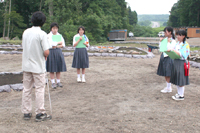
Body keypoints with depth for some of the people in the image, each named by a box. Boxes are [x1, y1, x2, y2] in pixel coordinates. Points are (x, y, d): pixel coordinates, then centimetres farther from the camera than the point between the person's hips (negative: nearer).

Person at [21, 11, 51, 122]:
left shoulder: (25, 32, 3)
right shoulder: (42, 34, -15)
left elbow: (24, 47, 10)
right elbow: (46, 52, -19)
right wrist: (45, 55, 3)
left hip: (26, 66, 5)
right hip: (38, 66, -5)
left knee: (26, 89, 11)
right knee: (39, 89, 4)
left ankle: (26, 113, 18)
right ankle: (40, 114, 10)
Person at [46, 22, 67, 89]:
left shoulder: (59, 35, 10)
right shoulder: (48, 36, -4)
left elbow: (63, 45, 5)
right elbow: (50, 44, -16)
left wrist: (56, 46, -11)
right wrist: (58, 42, -5)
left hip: (58, 52, 4)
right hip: (51, 52, -4)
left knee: (59, 68, 5)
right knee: (52, 69, 0)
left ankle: (58, 82, 15)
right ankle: (53, 83, 8)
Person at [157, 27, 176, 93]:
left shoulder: (173, 41, -10)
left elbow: (170, 50, -19)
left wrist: (169, 42, -19)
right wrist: (160, 41, 4)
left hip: (168, 58, -7)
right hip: (163, 56, 7)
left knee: (168, 74, -2)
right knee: (165, 74, 12)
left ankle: (169, 88, 10)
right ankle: (168, 86, 25)